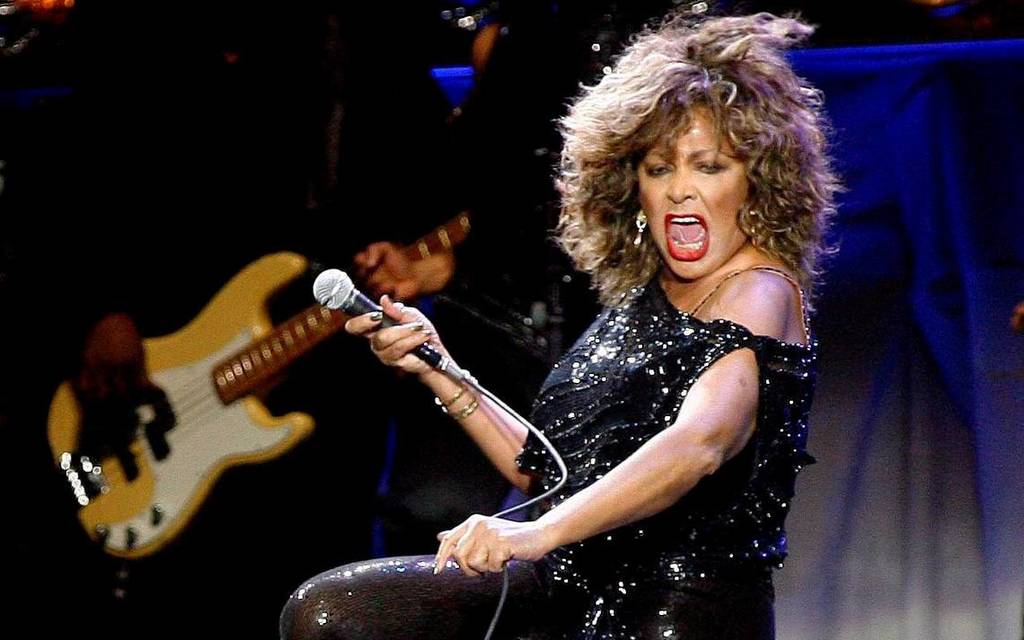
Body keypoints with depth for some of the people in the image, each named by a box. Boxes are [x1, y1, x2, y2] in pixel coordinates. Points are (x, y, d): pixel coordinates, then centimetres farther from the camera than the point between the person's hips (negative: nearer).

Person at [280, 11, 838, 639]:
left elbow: (696, 446, -30)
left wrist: (540, 532, -42)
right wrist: (436, 370, 7)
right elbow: (549, 469, 19)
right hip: (575, 583, 8)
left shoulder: (760, 293, -10)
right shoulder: (642, 296, 16)